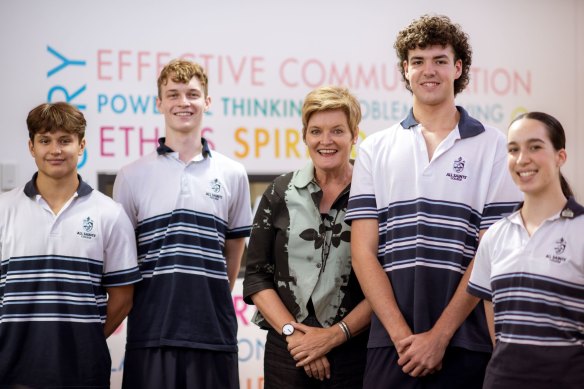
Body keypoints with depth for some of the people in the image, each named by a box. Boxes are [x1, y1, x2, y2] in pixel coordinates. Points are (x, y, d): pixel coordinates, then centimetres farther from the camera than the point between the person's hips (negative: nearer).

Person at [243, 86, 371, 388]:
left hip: (354, 350, -1)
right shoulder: (281, 193, 4)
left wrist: (335, 335, -12)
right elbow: (256, 275, 4)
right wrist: (291, 331, -8)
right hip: (287, 351, 2)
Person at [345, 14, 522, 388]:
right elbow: (363, 251, 2)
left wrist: (438, 336, -9)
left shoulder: (492, 146, 3)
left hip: (465, 343, -1)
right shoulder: (376, 150, 8)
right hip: (391, 343, 1)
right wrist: (403, 335, -8)